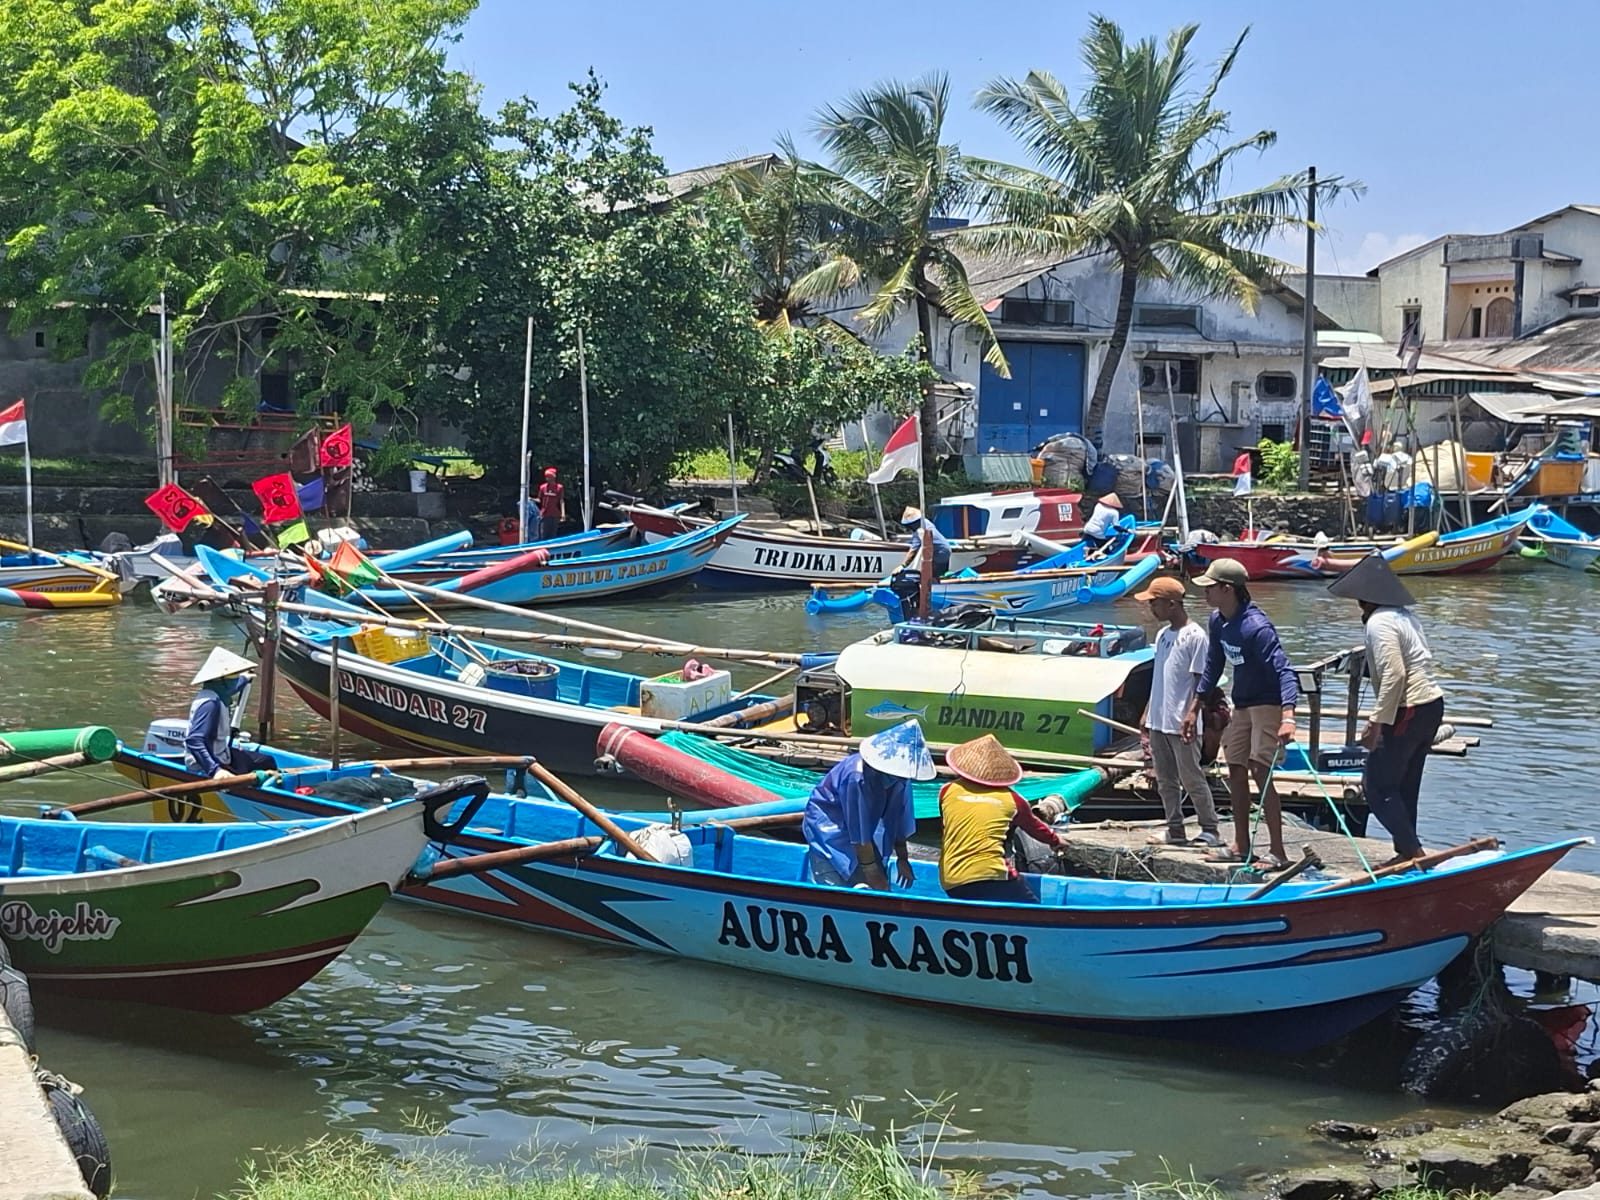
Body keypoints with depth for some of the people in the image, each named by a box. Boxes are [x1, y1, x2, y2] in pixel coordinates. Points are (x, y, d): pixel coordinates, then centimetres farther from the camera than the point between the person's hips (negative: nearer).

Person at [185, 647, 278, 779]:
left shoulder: (218, 695, 4)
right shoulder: (210, 703, -26)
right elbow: (194, 740, -36)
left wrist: (244, 679, 52)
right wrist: (214, 770, -44)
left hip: (220, 755, 12)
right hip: (205, 768, -12)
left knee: (267, 762, 16)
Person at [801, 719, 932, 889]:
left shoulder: (899, 775, -17)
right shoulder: (857, 777, -36)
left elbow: (898, 818, -3)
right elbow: (859, 835, -29)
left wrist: (902, 858, 5)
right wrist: (871, 870, -23)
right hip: (828, 826, -7)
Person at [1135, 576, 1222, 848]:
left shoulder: (1195, 636, -13)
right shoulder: (1163, 636, 13)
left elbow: (1199, 681, -14)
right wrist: (1147, 713, 18)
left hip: (1181, 724, -8)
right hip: (1158, 721, 8)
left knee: (1192, 779, -1)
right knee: (1165, 780, 11)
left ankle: (1210, 830, 7)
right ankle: (1175, 831, 18)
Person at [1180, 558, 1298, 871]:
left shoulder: (1255, 627, -27)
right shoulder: (1218, 622, 0)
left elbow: (1284, 671, -33)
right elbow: (1212, 667, 14)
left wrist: (1288, 718, -46)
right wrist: (1194, 708, 16)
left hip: (1268, 704, -9)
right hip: (1242, 705, 9)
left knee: (1261, 773, -14)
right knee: (1236, 772, 12)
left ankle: (1277, 852, -10)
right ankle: (1241, 846, 22)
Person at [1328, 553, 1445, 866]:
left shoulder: (1379, 623, -15)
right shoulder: (1404, 615, 13)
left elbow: (1393, 674, -23)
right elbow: (1425, 660, 12)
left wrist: (1377, 722, -20)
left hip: (1407, 711, -10)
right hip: (1432, 703, 10)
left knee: (1378, 786, -2)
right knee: (1404, 786, 16)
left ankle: (1413, 851, -5)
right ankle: (1406, 852, 20)